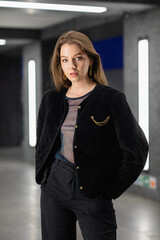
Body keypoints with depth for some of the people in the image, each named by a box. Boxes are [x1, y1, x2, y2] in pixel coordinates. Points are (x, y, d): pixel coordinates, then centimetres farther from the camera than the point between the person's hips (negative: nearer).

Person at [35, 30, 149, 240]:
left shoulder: (112, 99, -6)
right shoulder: (51, 99, 8)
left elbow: (136, 150, -7)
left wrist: (109, 190, -6)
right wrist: (42, 177, 10)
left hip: (92, 193, -4)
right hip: (54, 186, 4)